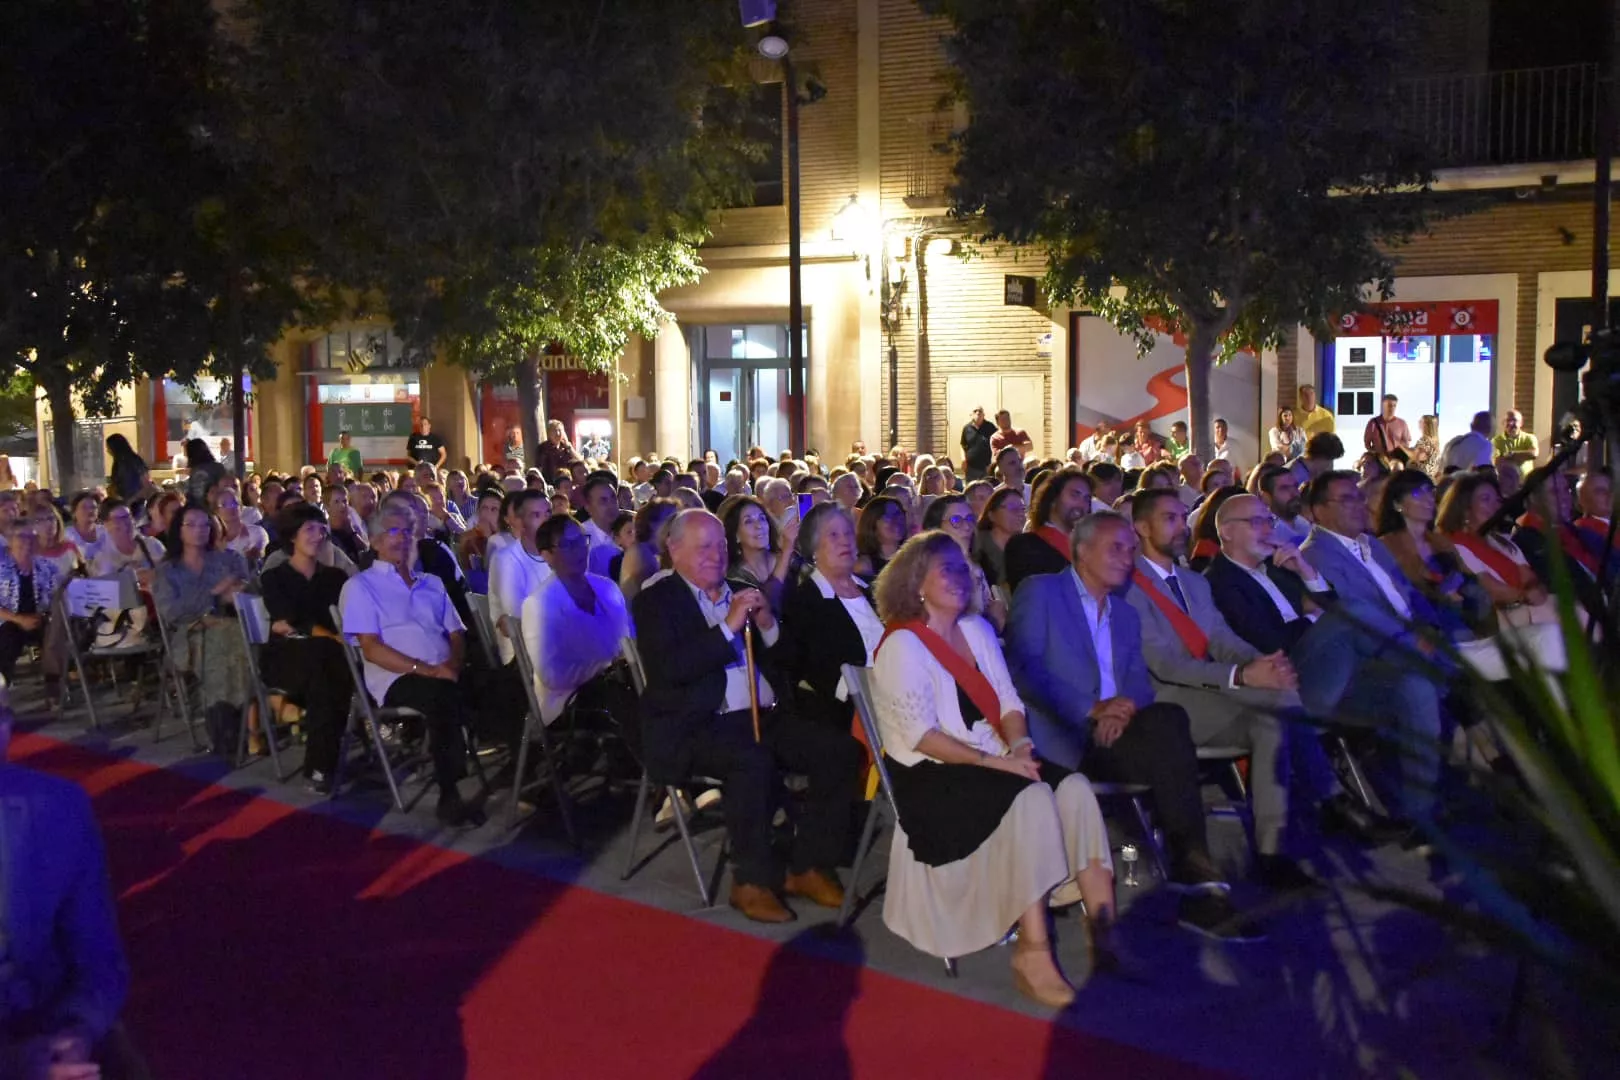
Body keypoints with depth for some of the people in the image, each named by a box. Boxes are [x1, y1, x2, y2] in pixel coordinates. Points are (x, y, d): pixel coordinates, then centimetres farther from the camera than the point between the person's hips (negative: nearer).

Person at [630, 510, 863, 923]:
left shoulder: (742, 593, 19)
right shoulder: (655, 601, 2)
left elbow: (784, 660, 18)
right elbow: (669, 669, -15)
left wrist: (767, 625, -3)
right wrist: (728, 627, -16)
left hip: (767, 716, 6)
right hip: (697, 726, -6)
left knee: (843, 751, -13)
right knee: (753, 762, -36)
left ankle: (807, 868, -1)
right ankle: (755, 879, -16)